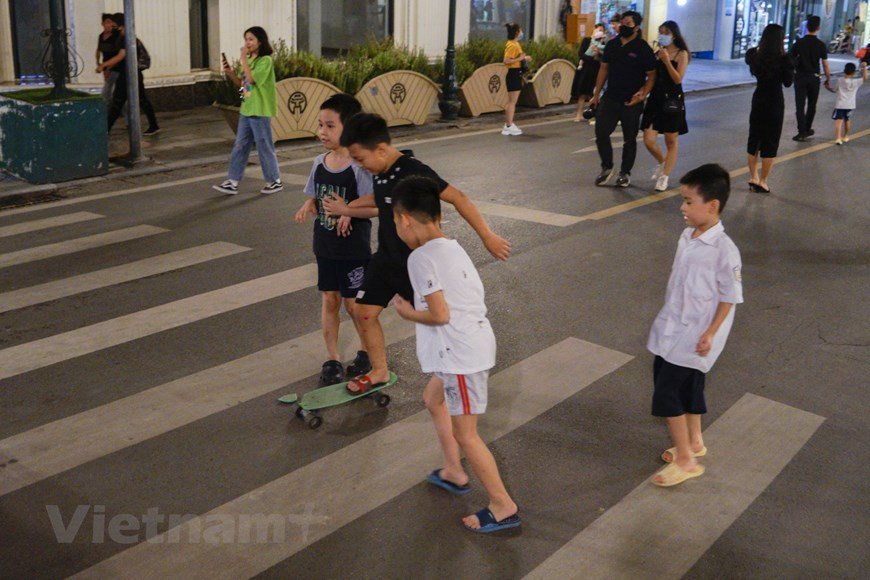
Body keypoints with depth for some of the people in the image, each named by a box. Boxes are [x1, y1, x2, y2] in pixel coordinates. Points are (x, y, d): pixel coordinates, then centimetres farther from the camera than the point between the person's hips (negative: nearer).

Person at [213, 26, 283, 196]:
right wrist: (230, 73, 0)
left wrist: (243, 59, -18)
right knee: (240, 146, 8)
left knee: (264, 147, 1)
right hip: (246, 110, 8)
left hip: (260, 111, -8)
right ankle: (232, 182, 11)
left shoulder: (266, 60, -13)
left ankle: (275, 181, 14)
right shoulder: (249, 60, 12)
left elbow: (251, 79, -23)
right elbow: (242, 84, 16)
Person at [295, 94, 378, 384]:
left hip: (354, 248, -6)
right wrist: (308, 206, -9)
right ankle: (332, 358, 23)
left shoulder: (359, 167, -17)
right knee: (329, 300, 11)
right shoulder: (319, 163, 2)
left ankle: (369, 351, 27)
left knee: (353, 302, 5)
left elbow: (376, 206, -18)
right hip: (325, 246, 6)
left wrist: (347, 210, -30)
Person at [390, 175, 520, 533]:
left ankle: (503, 507, 9)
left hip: (462, 353, -10)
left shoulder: (421, 257, -17)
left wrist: (408, 313, -3)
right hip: (471, 344, 10)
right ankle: (454, 474, 38)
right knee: (434, 400, 28)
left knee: (464, 434, 1)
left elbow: (440, 315, -21)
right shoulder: (451, 247, 11)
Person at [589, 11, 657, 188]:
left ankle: (625, 173, 20)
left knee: (629, 139, 7)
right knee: (601, 133, -2)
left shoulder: (643, 49, -9)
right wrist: (596, 94, 10)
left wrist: (642, 94, -22)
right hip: (610, 98, 4)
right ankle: (607, 167, 17)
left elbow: (651, 75, -7)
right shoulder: (612, 45, 6)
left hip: (631, 102, -4)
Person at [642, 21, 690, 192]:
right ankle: (662, 162, 28)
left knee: (671, 141, 6)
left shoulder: (681, 54, -6)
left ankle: (665, 176, 15)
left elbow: (678, 79, -16)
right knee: (648, 141, -2)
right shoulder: (658, 52, 6)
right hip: (655, 99, 4)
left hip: (672, 100, -4)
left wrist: (666, 61, -22)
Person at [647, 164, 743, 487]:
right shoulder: (687, 237, 1)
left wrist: (710, 334, -15)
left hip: (695, 336, -8)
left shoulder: (724, 249, -23)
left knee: (666, 393, -6)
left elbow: (730, 297, -16)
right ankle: (694, 443, 40)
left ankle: (685, 460, 8)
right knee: (687, 388, 21)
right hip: (673, 330, 8)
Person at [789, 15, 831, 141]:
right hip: (814, 78, 1)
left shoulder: (799, 42, -6)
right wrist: (828, 80, 7)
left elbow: (790, 59, -2)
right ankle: (807, 129, 27)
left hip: (800, 77, -1)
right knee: (811, 105, 17)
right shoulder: (821, 45, -7)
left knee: (800, 105, 0)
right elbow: (825, 65, -4)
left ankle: (802, 132, -7)